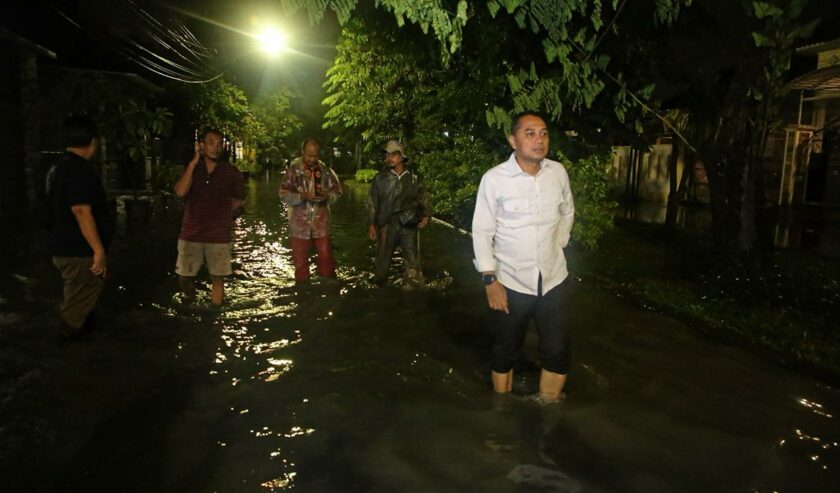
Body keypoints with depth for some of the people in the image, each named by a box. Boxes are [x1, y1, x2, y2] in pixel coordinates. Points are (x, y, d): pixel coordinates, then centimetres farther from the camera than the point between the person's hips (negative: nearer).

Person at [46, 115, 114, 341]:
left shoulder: (57, 167, 12)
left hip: (63, 247, 10)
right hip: (80, 251, -10)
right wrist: (99, 249, -23)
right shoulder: (80, 169, -20)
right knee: (79, 305, 3)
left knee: (77, 301, 23)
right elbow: (81, 212, -27)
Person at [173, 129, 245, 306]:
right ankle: (189, 302, 36)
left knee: (217, 279, 5)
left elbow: (240, 199, 12)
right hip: (190, 234, 2)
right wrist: (193, 162, -13)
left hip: (219, 236, -1)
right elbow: (180, 192, -14)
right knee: (184, 276, 8)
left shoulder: (231, 172, -1)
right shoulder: (191, 168, 4)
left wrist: (223, 212, 2)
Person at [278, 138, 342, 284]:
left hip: (321, 223, 2)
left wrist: (327, 196, -16)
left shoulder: (325, 170, 2)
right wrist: (303, 196, -24)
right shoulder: (294, 169, -6)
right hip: (300, 224, -2)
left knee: (326, 255, 8)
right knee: (300, 260, 10)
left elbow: (337, 190, 7)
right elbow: (283, 194, -9)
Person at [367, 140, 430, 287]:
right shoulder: (380, 178, 4)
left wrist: (425, 214, -1)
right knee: (383, 258, 6)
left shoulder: (414, 177, 7)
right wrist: (371, 224, 1)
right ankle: (380, 284, 24)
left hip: (409, 224, 0)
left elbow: (421, 198, 15)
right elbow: (372, 203, 6)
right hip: (387, 225, 0)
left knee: (412, 259, -1)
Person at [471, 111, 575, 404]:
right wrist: (490, 280, -12)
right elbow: (481, 232, -10)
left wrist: (557, 246, 10)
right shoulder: (494, 179, -14)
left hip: (554, 279, 3)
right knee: (506, 352, 15)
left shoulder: (558, 172, -3)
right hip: (510, 282, -3)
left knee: (557, 353, 9)